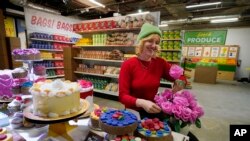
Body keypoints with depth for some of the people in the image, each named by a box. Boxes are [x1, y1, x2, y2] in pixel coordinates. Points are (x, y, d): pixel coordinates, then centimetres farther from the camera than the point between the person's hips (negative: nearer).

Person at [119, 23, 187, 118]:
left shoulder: (160, 63, -4)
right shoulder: (128, 65, -14)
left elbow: (181, 77, 6)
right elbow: (123, 96, -16)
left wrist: (180, 83, -17)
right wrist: (142, 103, -32)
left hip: (154, 112, 3)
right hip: (133, 112, -3)